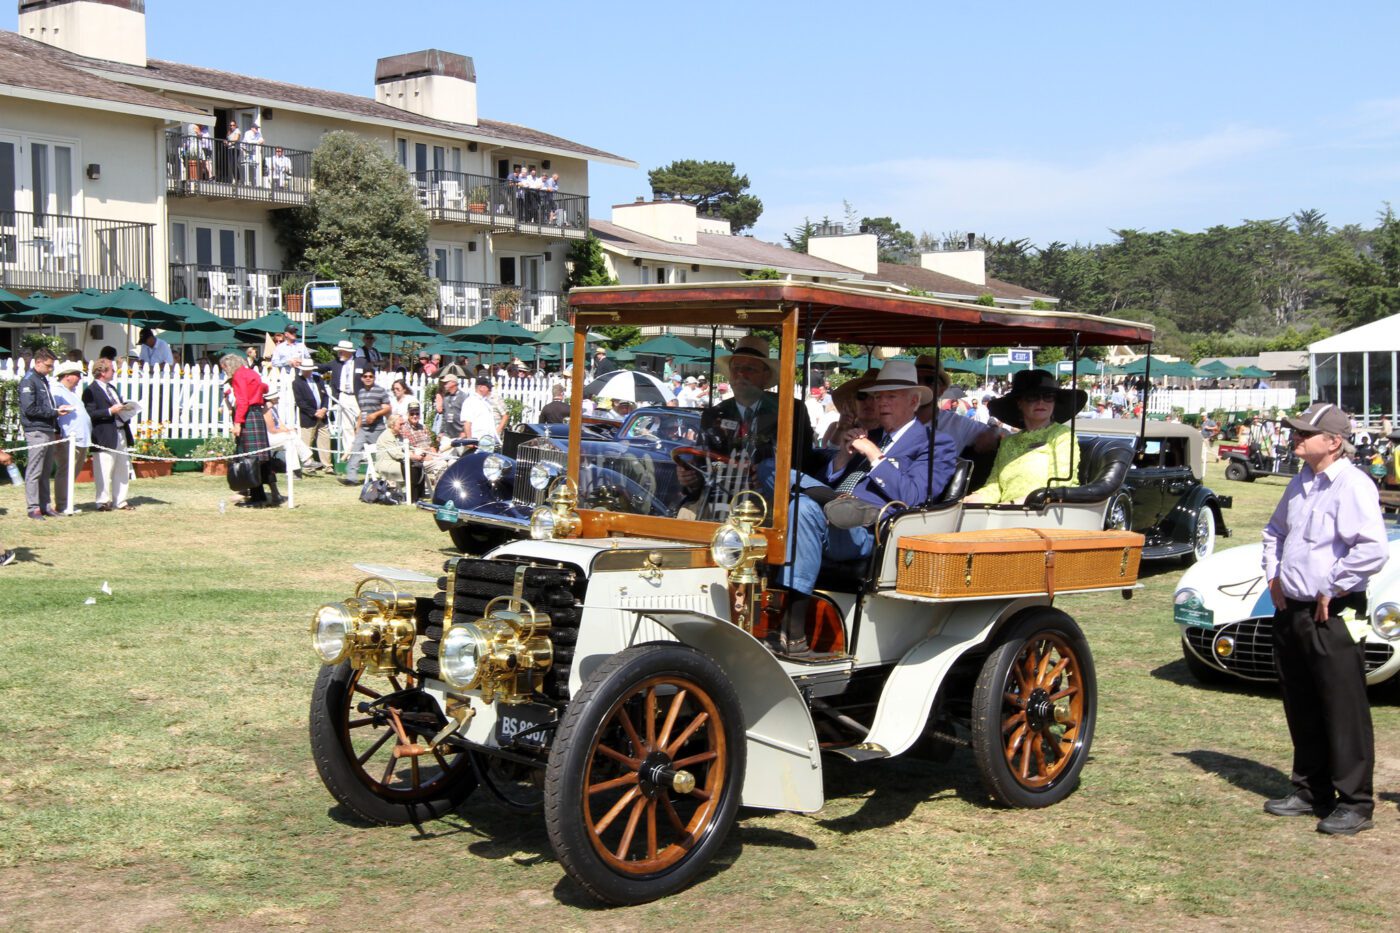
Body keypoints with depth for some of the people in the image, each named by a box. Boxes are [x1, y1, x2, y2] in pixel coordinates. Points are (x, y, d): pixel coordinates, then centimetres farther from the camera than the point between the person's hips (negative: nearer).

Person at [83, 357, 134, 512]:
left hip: (121, 434, 9)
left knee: (122, 470, 12)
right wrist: (110, 411, -21)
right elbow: (90, 414, -19)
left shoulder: (112, 388, 19)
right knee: (104, 472, -3)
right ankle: (103, 502, 5)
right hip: (105, 438, -9)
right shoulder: (90, 391, -11)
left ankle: (120, 501, 20)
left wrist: (124, 409, 10)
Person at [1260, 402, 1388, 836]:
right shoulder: (1301, 482, 12)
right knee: (1301, 710, 17)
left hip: (1331, 616, -9)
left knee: (1343, 710, -1)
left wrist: (1332, 590, -18)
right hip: (1290, 610, 9)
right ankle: (1311, 791, 29)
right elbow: (1275, 531, 29)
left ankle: (1354, 803, 8)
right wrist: (1274, 576, 16)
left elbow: (1373, 550, -27)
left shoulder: (1353, 485, -15)